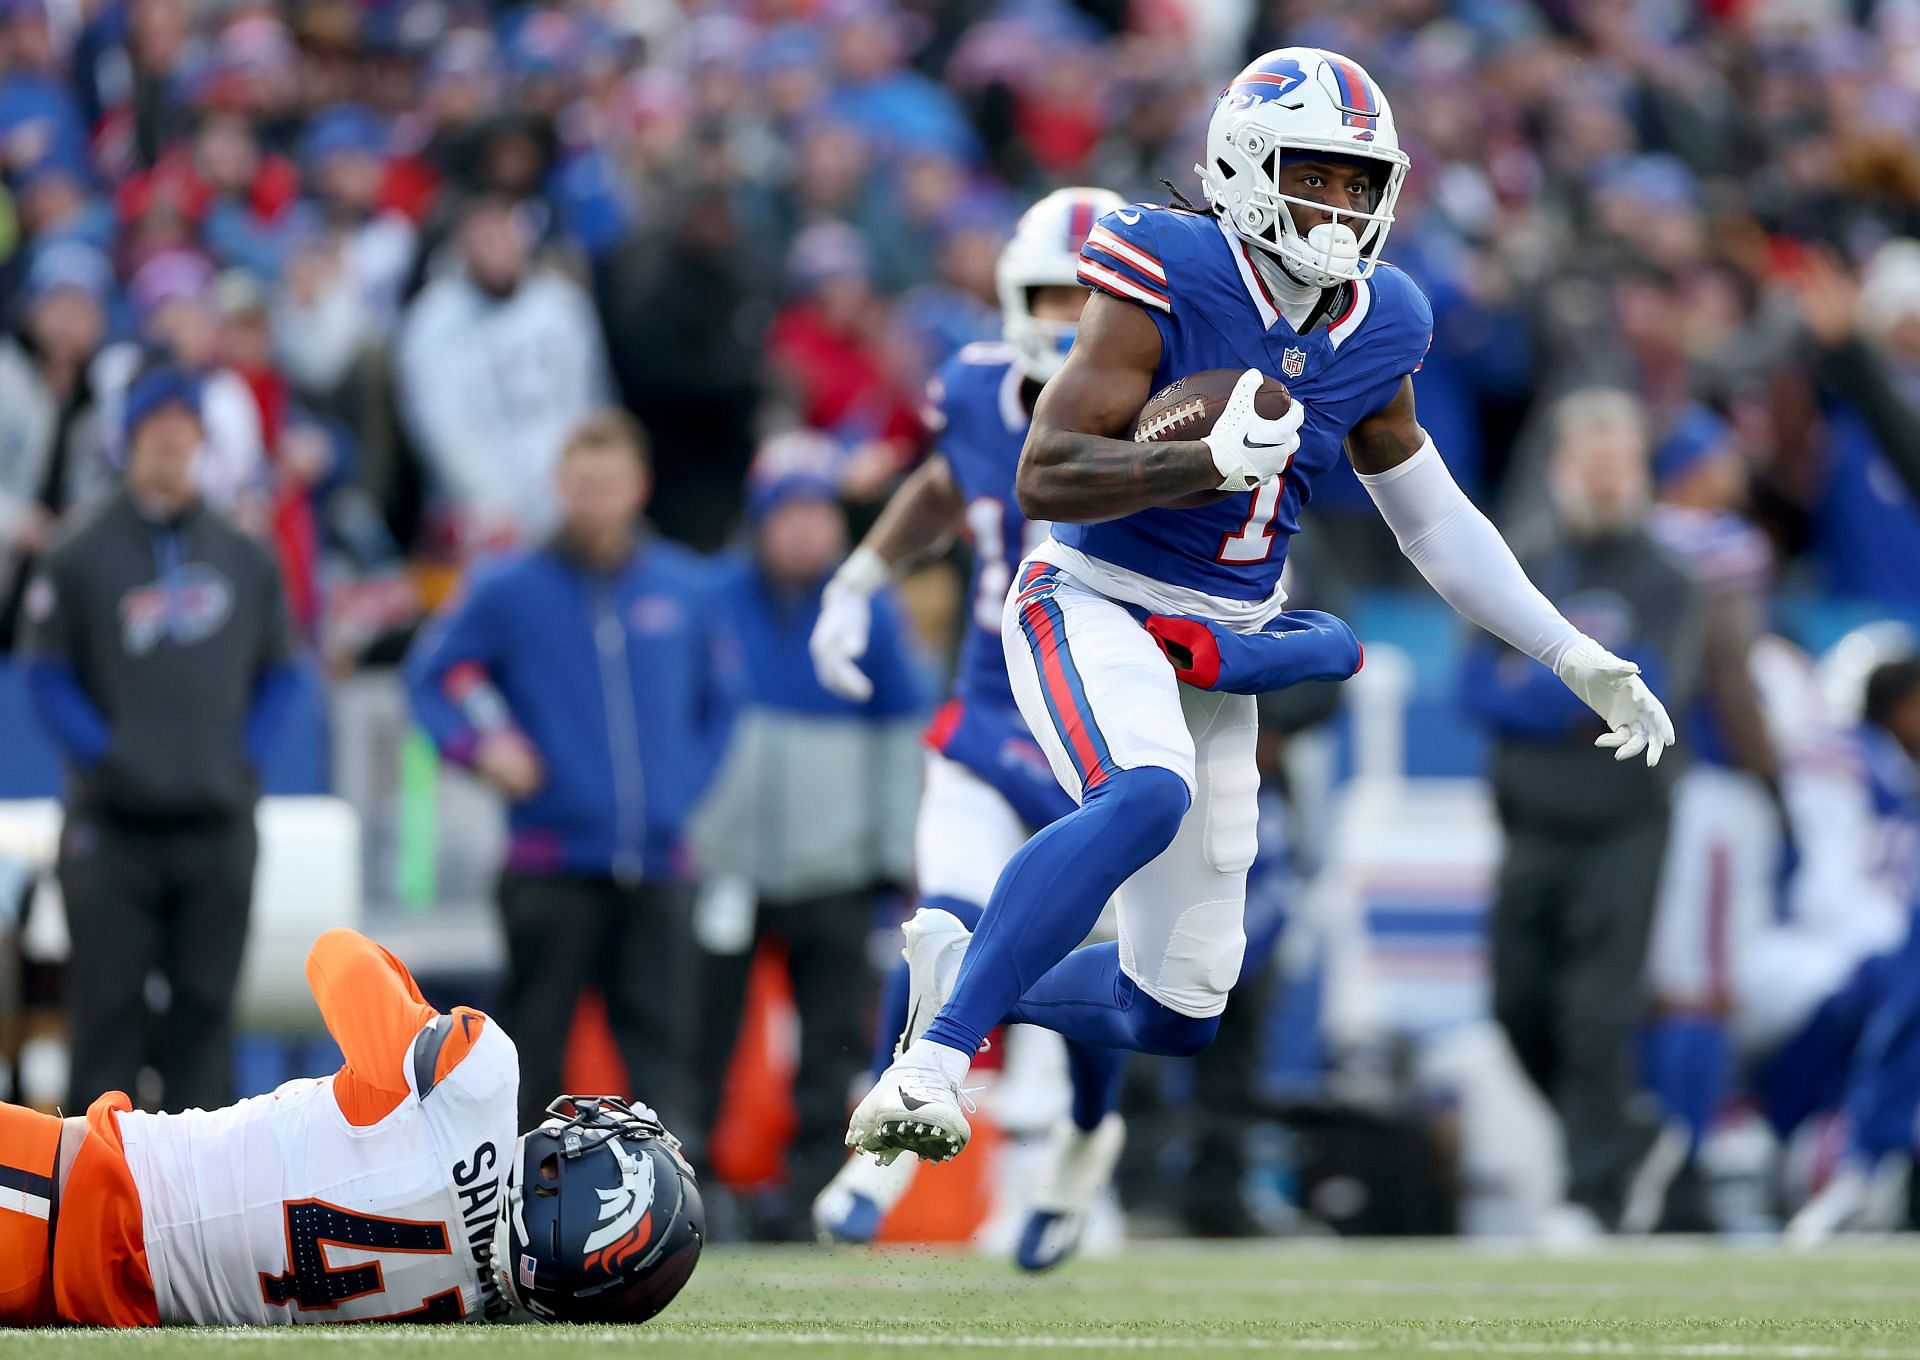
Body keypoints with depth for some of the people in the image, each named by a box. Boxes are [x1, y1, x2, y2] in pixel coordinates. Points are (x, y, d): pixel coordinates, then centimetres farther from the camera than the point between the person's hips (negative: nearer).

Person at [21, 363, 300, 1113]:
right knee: (109, 1005, -4)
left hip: (218, 819, 3)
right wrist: (99, 751, -12)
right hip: (113, 824, -3)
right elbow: (46, 675, 0)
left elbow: (280, 675, 15)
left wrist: (248, 753, -1)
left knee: (205, 1004, 5)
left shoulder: (247, 560, 10)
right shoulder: (81, 557, 0)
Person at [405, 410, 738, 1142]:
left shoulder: (684, 588, 8)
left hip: (657, 860, 2)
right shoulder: (511, 588, 0)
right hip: (552, 860, -2)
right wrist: (480, 744, -9)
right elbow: (432, 673, 7)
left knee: (659, 1042, -2)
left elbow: (720, 698, 20)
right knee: (535, 1034, 2)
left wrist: (689, 784, 10)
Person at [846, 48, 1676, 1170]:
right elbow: (1044, 479, -21)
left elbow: (1436, 521, 16)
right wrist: (1206, 460, -35)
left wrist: (1579, 660, 14)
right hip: (1091, 606, -7)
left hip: (1221, 652, 7)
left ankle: (966, 972, 32)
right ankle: (931, 1062, -37)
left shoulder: (1375, 333, 2)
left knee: (1177, 1013, 6)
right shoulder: (1171, 282, -16)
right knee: (1145, 795, -39)